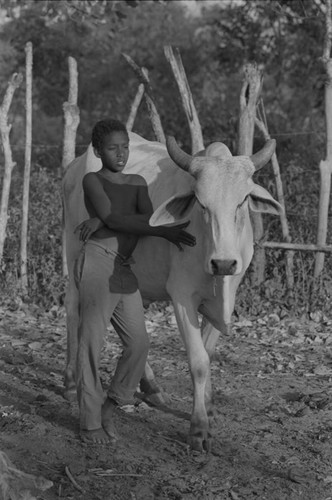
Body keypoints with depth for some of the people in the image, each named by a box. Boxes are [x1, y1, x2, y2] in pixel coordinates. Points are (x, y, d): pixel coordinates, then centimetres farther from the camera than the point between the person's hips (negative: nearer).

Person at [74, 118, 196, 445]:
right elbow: (114, 218, -13)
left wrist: (101, 220, -15)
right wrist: (165, 232, -19)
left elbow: (147, 218, -1)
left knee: (138, 342, 3)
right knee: (91, 342, -5)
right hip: (98, 262, -6)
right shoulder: (92, 180, 1)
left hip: (125, 270, 6)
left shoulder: (137, 183, 17)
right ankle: (91, 423, 0)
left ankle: (109, 407, 21)